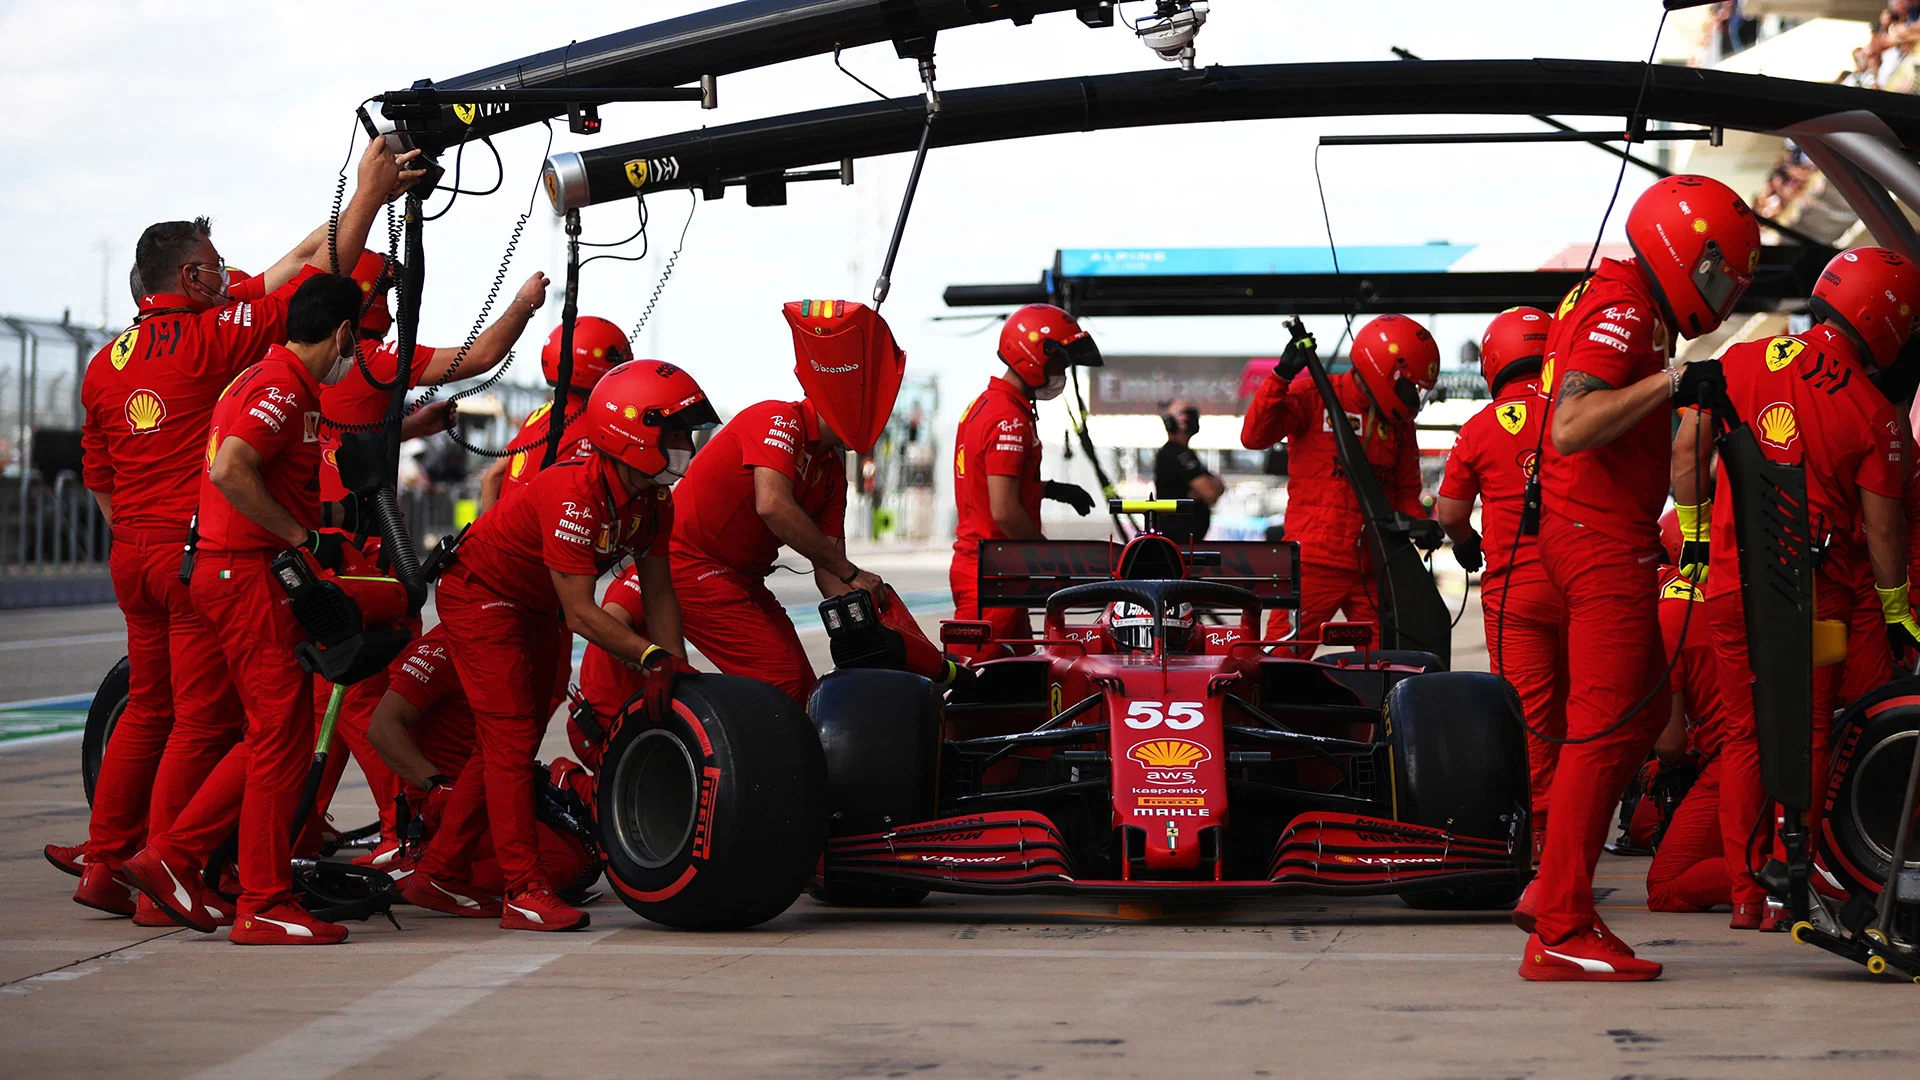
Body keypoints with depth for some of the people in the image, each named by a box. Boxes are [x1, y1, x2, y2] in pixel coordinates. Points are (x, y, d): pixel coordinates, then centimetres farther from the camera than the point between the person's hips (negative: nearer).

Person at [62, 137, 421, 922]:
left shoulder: (106, 364, 12)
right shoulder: (215, 337, -9)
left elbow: (100, 480, 18)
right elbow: (314, 282, -9)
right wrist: (369, 194, -2)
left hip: (134, 555, 8)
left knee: (147, 708, 17)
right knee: (205, 720, -2)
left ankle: (104, 861, 19)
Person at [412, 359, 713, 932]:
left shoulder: (654, 500, -9)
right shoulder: (575, 494, -35)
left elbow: (658, 590, -4)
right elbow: (580, 613, -35)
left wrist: (677, 666, -14)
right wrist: (654, 658, -37)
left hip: (534, 607, 9)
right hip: (480, 598, -9)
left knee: (513, 742, 13)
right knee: (511, 738, -13)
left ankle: (442, 873, 24)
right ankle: (525, 892, -12)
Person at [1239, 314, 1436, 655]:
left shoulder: (1399, 422, 14)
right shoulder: (1314, 396, -2)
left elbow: (1406, 489, 19)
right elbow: (1254, 437, -13)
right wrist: (1281, 378, -21)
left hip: (1373, 567, 5)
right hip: (1314, 562, -5)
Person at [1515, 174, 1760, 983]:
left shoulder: (1627, 311, 18)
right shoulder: (1623, 313, -14)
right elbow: (1571, 427, -27)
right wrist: (1672, 383, -29)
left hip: (1602, 537, 11)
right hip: (1603, 543, -11)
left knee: (1642, 712, 16)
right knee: (1607, 726, -10)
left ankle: (1553, 890, 18)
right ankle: (1560, 933, -10)